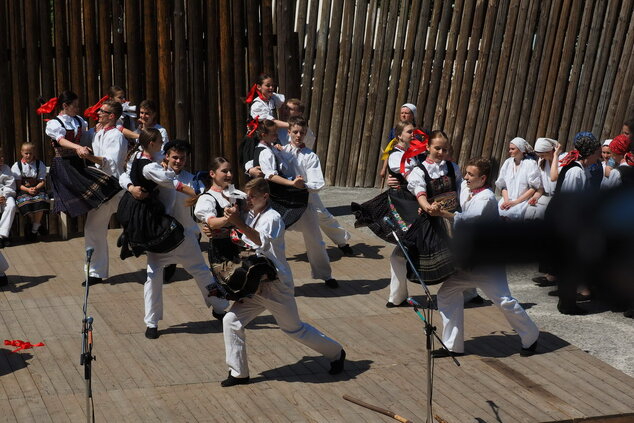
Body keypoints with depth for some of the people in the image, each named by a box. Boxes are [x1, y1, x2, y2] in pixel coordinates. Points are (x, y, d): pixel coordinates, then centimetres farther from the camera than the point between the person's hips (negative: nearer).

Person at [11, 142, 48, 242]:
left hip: (38, 189, 0)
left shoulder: (40, 164, 10)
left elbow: (43, 181, 4)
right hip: (23, 190, 0)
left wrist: (36, 188, -18)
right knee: (25, 202, -35)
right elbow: (18, 184, 1)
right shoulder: (17, 166, 7)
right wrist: (28, 189, -19)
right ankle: (38, 224, -9)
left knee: (40, 201, -34)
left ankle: (34, 229, -18)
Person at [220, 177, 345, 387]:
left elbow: (262, 241, -40)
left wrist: (238, 223, -55)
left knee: (294, 328, 7)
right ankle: (239, 373, 11)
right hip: (255, 285, 8)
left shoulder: (272, 218, -20)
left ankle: (336, 352, 30)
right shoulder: (251, 216, 8)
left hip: (276, 285, -7)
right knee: (231, 321, -1)